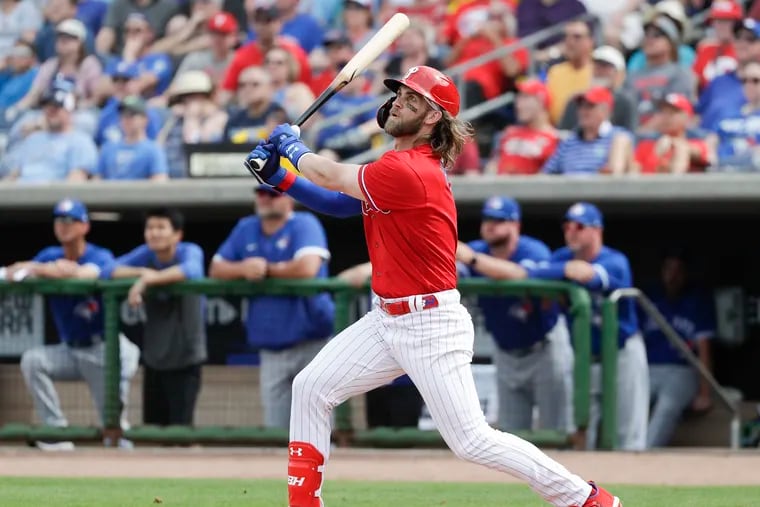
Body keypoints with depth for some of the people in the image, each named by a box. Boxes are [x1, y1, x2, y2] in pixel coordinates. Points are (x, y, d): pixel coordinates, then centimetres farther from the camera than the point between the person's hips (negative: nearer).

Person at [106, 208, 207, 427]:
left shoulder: (190, 252, -11)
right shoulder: (146, 254, 2)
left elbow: (191, 271, -34)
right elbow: (110, 271, -6)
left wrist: (147, 280, -36)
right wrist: (142, 272, -21)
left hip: (186, 357, -5)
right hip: (153, 357, 5)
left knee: (180, 425, -8)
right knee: (152, 426, 8)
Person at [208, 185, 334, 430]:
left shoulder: (304, 225, -6)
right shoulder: (246, 229, 14)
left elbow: (307, 268, -22)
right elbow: (216, 270, 15)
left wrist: (267, 269, -7)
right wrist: (243, 269, -8)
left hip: (312, 343, -6)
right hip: (271, 349, 6)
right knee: (275, 429, 2)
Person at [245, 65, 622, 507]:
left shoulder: (407, 172, -20)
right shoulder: (403, 165, 11)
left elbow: (331, 176, -11)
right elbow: (339, 204, 18)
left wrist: (293, 145, 8)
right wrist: (278, 176, 8)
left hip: (431, 325, -10)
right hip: (387, 319, 10)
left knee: (472, 441, -11)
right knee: (312, 388, 8)